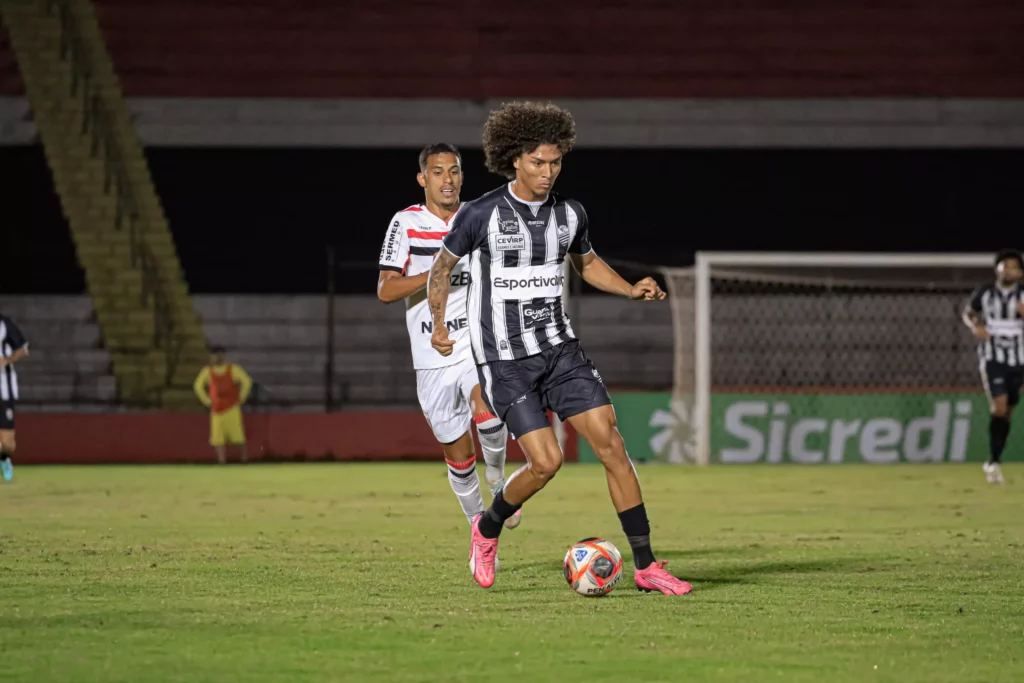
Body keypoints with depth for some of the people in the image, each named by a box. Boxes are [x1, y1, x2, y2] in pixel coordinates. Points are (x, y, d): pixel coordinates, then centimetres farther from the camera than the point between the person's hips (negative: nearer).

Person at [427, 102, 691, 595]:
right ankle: (487, 529, 16)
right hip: (503, 359, -5)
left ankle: (645, 566, -3)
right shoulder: (480, 215, -10)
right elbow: (442, 266, 5)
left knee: (610, 443, -8)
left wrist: (631, 290, 7)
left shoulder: (569, 215, 4)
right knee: (546, 461, -15)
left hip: (559, 349, 5)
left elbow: (586, 262, 23)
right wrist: (438, 325, -3)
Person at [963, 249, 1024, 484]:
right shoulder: (985, 293, -1)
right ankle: (994, 461, -14)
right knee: (999, 405, -19)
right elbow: (968, 312, 14)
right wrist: (976, 327, -7)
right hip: (991, 357, -2)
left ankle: (993, 462, 22)